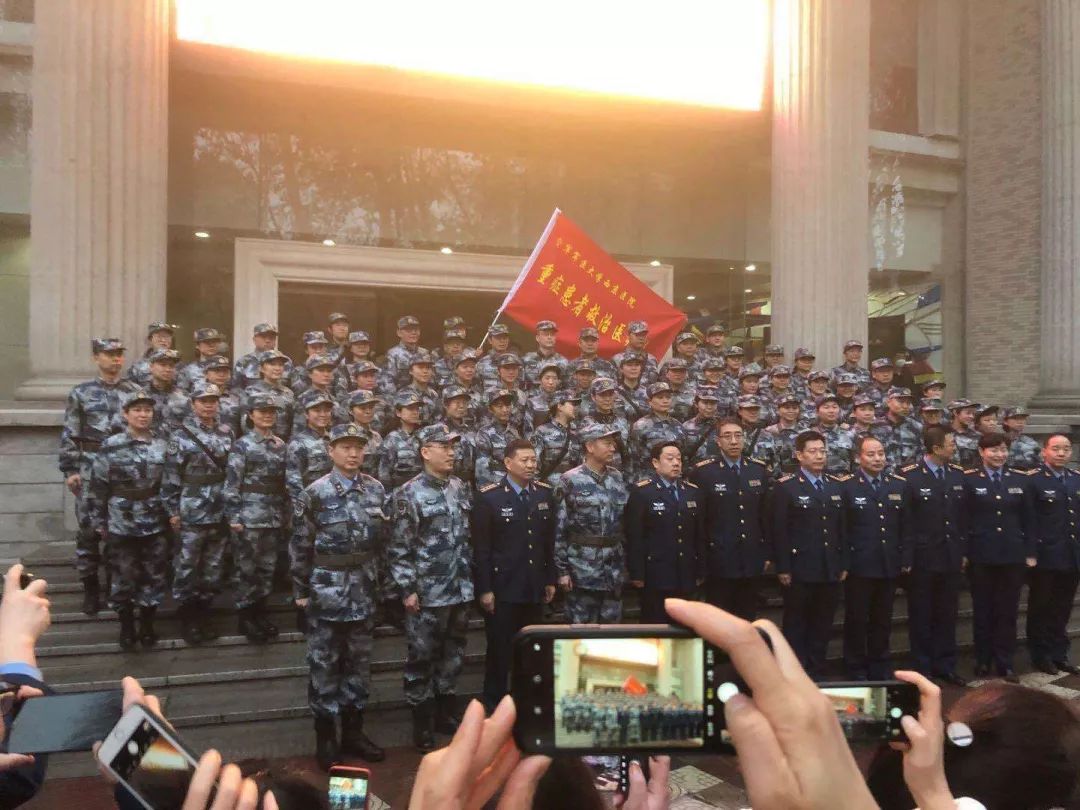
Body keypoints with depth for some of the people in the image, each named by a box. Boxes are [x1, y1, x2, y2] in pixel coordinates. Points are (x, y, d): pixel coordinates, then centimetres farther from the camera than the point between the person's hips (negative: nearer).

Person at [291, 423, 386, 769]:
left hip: (364, 590, 4)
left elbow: (383, 539, 9)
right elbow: (300, 545, -7)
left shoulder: (376, 489, 2)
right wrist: (301, 590, -6)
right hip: (327, 589, -4)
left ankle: (353, 731, 26)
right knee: (324, 664, 6)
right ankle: (325, 737, 19)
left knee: (359, 662, 12)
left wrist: (380, 580, 7)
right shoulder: (315, 493, -10)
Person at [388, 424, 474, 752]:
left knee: (453, 655, 16)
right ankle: (422, 723, 18)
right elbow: (398, 547, -11)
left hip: (460, 590, 6)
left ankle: (447, 712, 31)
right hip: (427, 593, -6)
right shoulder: (409, 494, -10)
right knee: (421, 659, 5)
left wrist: (473, 578, 12)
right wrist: (407, 589, -14)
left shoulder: (461, 488, 7)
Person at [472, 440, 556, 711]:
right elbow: (481, 547, -10)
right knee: (499, 650, 5)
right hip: (502, 587, -4)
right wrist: (484, 589, -12)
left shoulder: (545, 493, 6)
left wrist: (550, 579, 9)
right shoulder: (489, 497, -9)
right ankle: (493, 705, 21)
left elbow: (549, 541, 10)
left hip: (535, 587, 4)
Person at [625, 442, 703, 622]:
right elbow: (634, 536, -9)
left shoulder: (692, 491, 11)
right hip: (656, 576, -5)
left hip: (685, 576, 5)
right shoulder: (642, 491, -6)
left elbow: (700, 534, 12)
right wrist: (637, 574, -11)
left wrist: (700, 572, 11)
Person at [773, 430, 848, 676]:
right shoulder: (786, 486, -5)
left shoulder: (837, 485, 11)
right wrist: (783, 568, -12)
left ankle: (816, 672, 23)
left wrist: (843, 564, 8)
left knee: (822, 627, 11)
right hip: (800, 570, -4)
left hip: (830, 571, 5)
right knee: (796, 626, 6)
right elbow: (779, 530, -9)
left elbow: (842, 527, 11)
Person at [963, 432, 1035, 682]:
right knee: (983, 611, 8)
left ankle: (1005, 663, 18)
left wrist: (1030, 552, 4)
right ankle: (983, 661, 19)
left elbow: (1027, 519, 8)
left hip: (1012, 555, 2)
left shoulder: (1020, 480, 8)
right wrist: (961, 552, -9)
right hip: (982, 555, -2)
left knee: (1008, 611, 7)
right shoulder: (969, 480, -2)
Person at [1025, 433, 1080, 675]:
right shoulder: (1033, 480, -10)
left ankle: (1059, 654, 26)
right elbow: (1028, 521, -13)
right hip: (1044, 557, -5)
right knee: (1040, 608, 8)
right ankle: (1041, 656, 19)